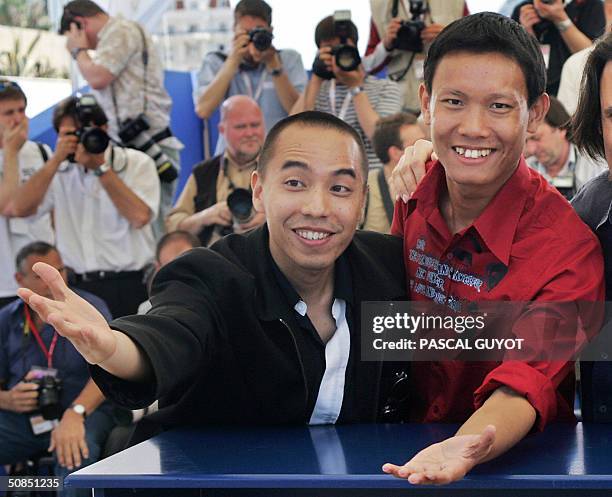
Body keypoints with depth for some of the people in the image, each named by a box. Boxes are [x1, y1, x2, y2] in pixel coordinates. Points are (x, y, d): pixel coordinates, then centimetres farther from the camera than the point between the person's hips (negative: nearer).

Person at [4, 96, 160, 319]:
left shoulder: (137, 163, 1)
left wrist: (100, 168, -13)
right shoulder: (59, 171, 10)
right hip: (77, 287, 3)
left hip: (129, 286, -2)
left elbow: (140, 217, -16)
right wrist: (56, 160, -10)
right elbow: (18, 208, -4)